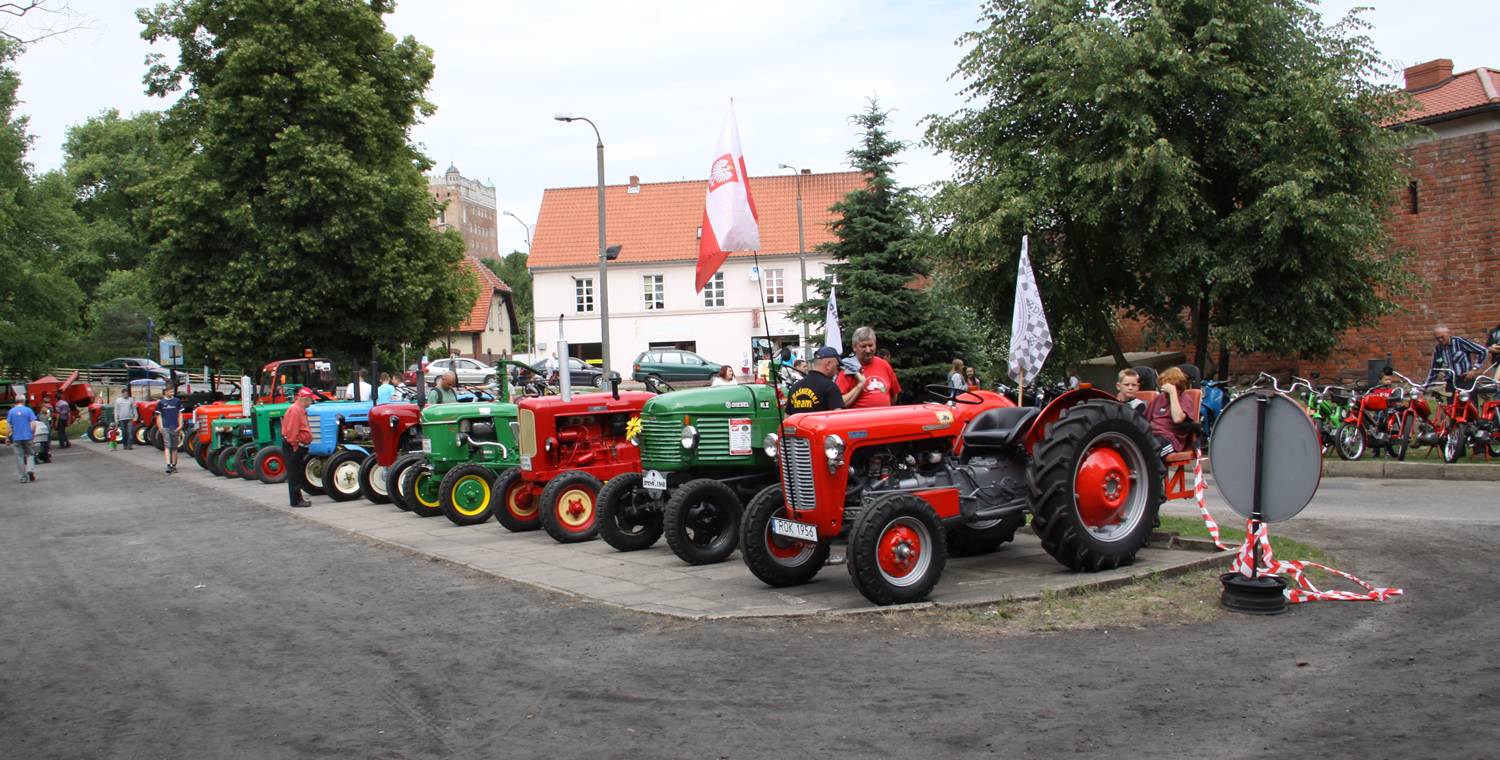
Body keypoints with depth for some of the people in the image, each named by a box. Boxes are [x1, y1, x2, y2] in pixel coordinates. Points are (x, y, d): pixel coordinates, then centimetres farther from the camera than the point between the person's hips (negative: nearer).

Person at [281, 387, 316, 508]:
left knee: (298, 474, 15)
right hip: (294, 448, -11)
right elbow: (292, 431, -24)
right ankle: (296, 501, 0)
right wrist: (295, 446, -20)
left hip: (299, 447, 11)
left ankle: (297, 499, 23)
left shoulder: (300, 410, 17)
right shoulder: (295, 410, -18)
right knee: (295, 475, -4)